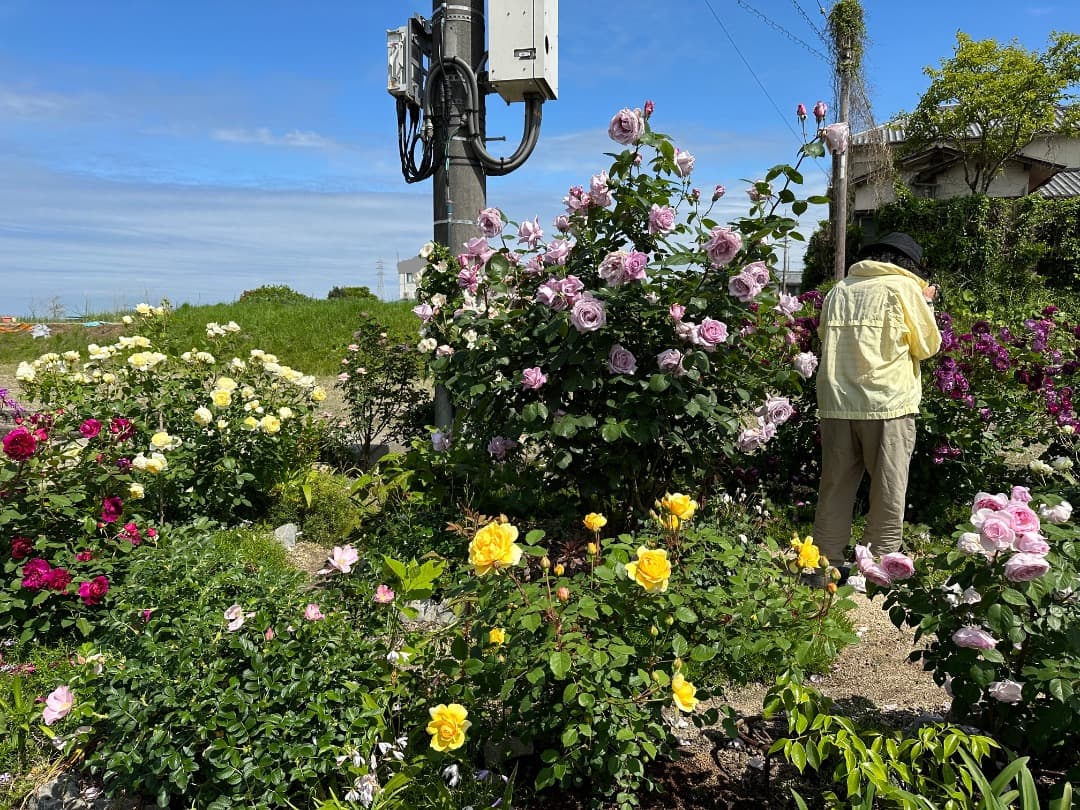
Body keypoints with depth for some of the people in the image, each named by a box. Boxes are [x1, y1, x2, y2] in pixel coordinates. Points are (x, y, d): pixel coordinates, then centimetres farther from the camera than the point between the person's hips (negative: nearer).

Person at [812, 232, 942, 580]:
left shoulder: (840, 289, 12)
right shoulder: (904, 287, 0)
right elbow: (927, 346, 6)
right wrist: (926, 304, 19)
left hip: (836, 404, 4)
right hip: (887, 406, -4)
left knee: (835, 487, 11)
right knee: (888, 493, 7)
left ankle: (828, 563, 18)